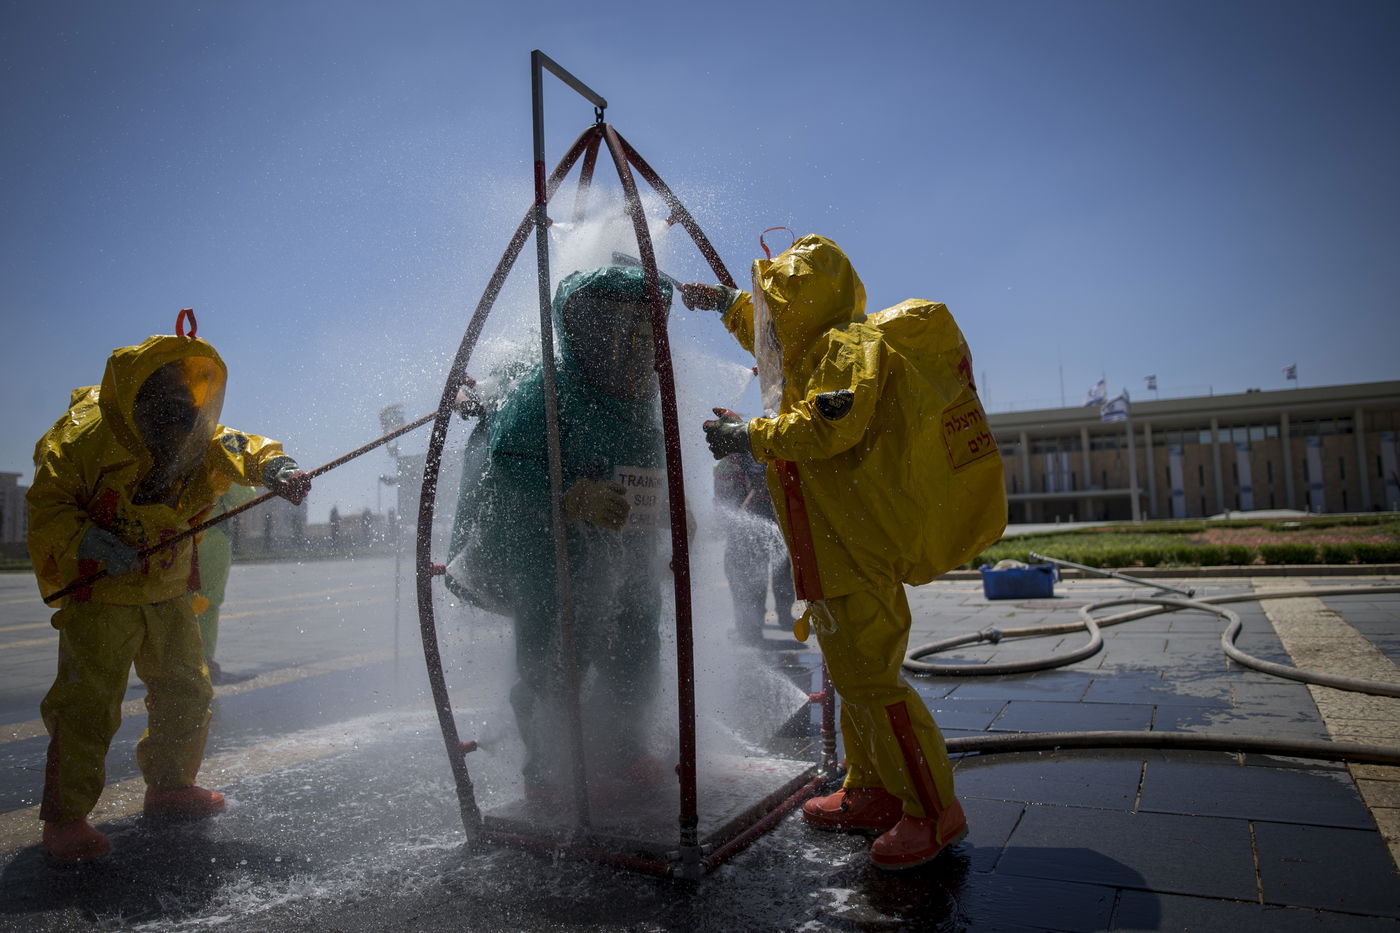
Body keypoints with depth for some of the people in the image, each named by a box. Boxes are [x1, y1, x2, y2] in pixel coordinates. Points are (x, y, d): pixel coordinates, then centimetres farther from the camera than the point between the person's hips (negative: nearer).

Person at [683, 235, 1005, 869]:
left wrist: (749, 436, -20)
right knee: (853, 673, 16)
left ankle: (934, 810, 2)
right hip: (840, 550, 11)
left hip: (857, 552, -11)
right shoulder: (821, 348, 20)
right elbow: (775, 339, 41)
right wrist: (728, 303, 35)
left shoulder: (850, 347, -11)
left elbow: (827, 426, -28)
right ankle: (871, 793, 27)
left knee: (868, 676, -10)